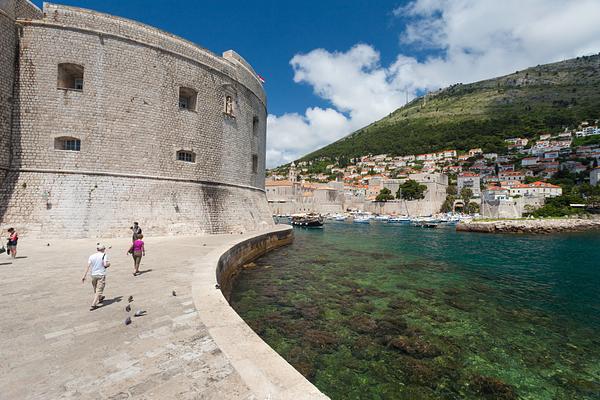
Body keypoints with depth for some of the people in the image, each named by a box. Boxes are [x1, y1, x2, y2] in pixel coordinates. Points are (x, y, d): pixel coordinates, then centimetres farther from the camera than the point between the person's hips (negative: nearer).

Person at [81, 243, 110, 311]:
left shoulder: (91, 256, 4)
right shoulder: (104, 255, -8)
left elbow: (88, 266, -2)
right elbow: (105, 264, -20)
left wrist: (84, 276, -1)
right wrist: (109, 263, 2)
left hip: (93, 275, 5)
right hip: (101, 275, -5)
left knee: (95, 289, 24)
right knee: (99, 291, -2)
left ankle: (100, 298, 46)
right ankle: (93, 305, -10)